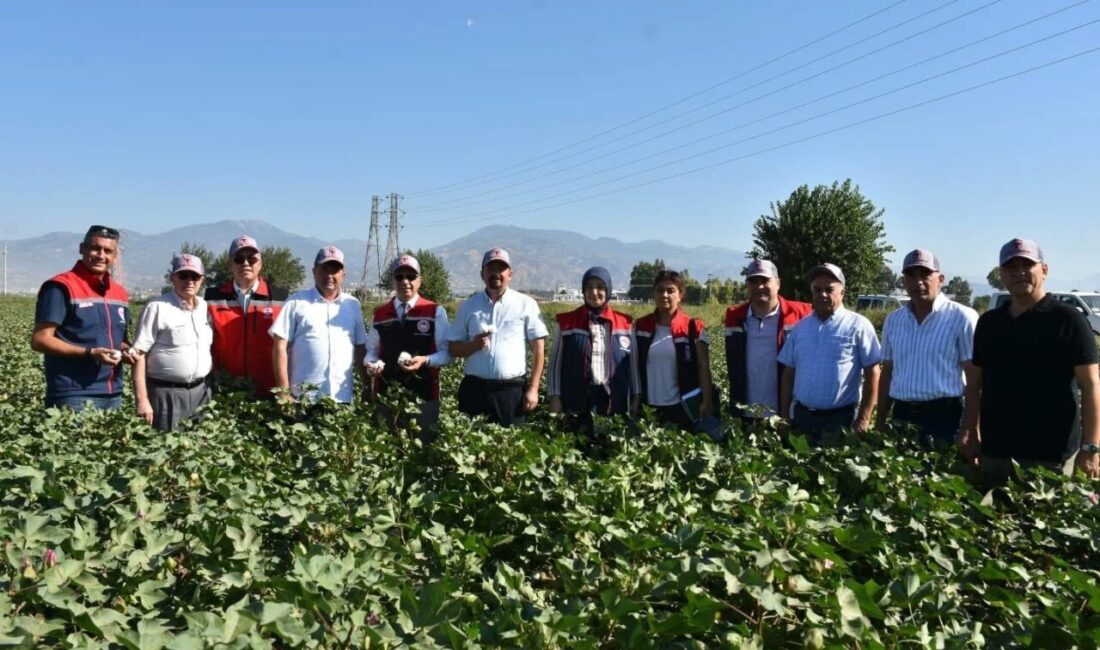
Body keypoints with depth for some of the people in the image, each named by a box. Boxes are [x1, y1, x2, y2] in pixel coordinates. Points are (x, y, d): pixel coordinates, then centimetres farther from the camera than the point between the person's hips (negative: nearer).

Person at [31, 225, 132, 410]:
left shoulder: (120, 293, 14)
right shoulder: (61, 287, -7)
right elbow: (40, 340, -11)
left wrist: (127, 350, 2)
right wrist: (89, 353, -19)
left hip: (114, 395, 7)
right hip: (75, 396, -7)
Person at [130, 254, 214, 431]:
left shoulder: (206, 307, 10)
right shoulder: (157, 308, -7)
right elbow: (139, 354, -9)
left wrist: (210, 387, 11)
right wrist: (142, 400, -14)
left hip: (201, 391, 5)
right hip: (167, 393, -5)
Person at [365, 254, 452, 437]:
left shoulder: (436, 312, -1)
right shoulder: (379, 314, 9)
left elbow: (447, 352, -2)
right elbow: (371, 350, 14)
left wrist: (425, 360, -20)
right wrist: (371, 363, -8)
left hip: (423, 395, -2)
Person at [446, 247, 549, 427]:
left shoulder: (526, 304, 1)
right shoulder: (468, 306, 8)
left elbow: (539, 349, 1)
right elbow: (453, 348, 9)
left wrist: (533, 389, -4)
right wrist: (473, 345, -12)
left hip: (512, 390, -2)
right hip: (474, 389, 2)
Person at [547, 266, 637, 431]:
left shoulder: (625, 323, 5)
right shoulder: (567, 322, 3)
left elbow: (632, 364, 9)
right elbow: (556, 363, 4)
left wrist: (635, 399, 5)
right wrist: (555, 397, -3)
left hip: (614, 400, 1)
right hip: (577, 400, -1)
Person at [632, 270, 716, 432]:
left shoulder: (693, 327, -4)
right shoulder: (640, 326, 3)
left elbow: (703, 367, -4)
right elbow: (634, 365, 7)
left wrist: (707, 402, -9)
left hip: (683, 405, -2)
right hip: (650, 406, 2)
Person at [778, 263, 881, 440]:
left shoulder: (858, 325, -5)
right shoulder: (801, 327, 9)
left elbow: (872, 373, -7)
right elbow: (789, 372, 11)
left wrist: (864, 419, -11)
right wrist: (784, 414, 7)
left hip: (841, 418, -4)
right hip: (802, 416, 4)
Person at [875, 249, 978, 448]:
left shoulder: (961, 317, -5)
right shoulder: (893, 320, 10)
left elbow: (974, 378, -6)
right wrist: (880, 422, 14)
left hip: (945, 417, -4)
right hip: (902, 417, 5)